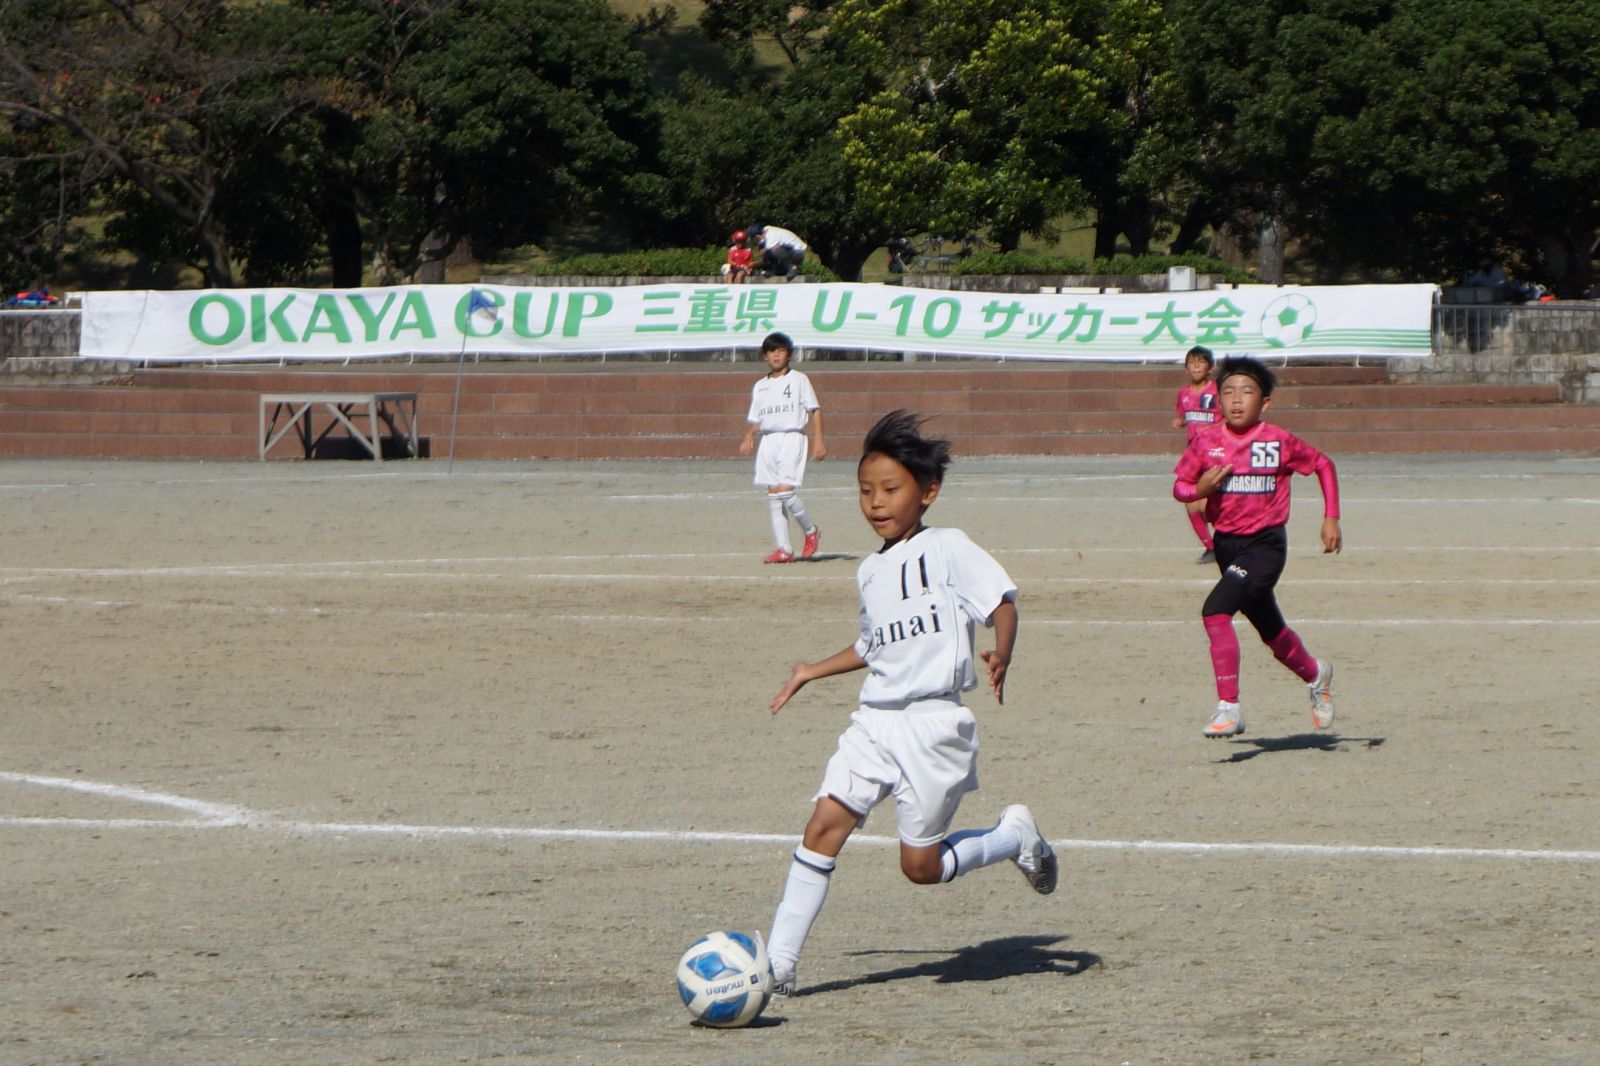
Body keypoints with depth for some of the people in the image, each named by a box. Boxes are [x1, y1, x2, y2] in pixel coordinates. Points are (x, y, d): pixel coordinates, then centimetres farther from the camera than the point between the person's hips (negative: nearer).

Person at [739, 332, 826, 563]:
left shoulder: (798, 380, 3)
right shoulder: (760, 386, 16)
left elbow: (815, 410, 0)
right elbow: (755, 420, 17)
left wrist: (818, 440, -10)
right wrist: (748, 438, -3)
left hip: (792, 438, -5)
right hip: (768, 440, 5)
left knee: (785, 491, -17)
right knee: (773, 496, 0)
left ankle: (811, 531, 6)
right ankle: (784, 549, 2)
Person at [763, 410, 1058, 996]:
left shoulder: (947, 549, -6)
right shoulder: (870, 571, 16)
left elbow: (1001, 601, -16)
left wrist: (1001, 656, -34)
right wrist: (816, 670, 32)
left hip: (934, 723, -6)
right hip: (874, 722, 6)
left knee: (921, 864, -2)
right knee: (824, 825, -8)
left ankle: (1015, 836, 24)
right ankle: (778, 963, -8)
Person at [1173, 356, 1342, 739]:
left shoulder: (1279, 442, -9)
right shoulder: (1206, 442, -3)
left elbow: (1323, 465, 5)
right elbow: (1179, 485, 5)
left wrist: (1331, 519, 2)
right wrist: (1199, 489, -17)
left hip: (1266, 544, -5)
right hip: (1226, 545, 5)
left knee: (1216, 610, -26)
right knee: (1271, 631, 21)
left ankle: (1228, 707, -23)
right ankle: (1315, 674, 51)